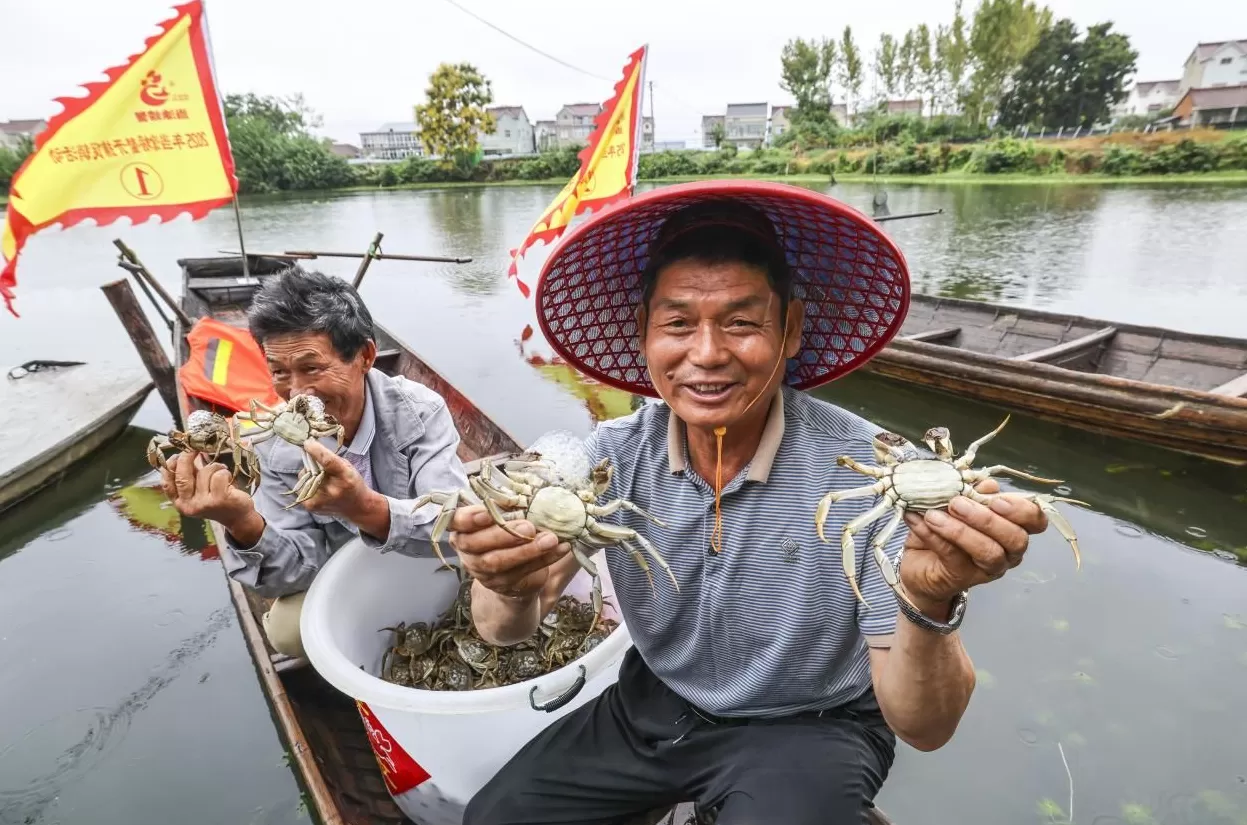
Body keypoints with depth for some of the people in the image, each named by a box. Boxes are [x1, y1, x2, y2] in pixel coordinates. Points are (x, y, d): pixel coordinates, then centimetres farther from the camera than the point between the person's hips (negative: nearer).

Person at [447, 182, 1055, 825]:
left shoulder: (871, 471, -25)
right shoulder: (614, 455, -15)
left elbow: (923, 728, -21)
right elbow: (504, 631, -17)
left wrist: (928, 604, -42)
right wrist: (511, 587, -40)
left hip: (809, 729, -2)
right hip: (652, 707, 4)